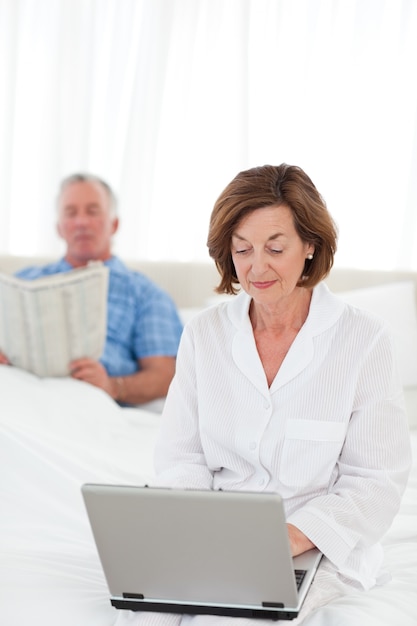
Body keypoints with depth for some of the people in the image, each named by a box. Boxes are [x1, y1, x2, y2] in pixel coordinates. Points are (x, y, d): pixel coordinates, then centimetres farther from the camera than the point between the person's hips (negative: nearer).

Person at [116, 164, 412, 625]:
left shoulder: (364, 340, -5)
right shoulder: (203, 333, 5)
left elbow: (378, 480, -6)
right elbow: (180, 457, 6)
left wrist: (296, 535, -21)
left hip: (316, 547, -2)